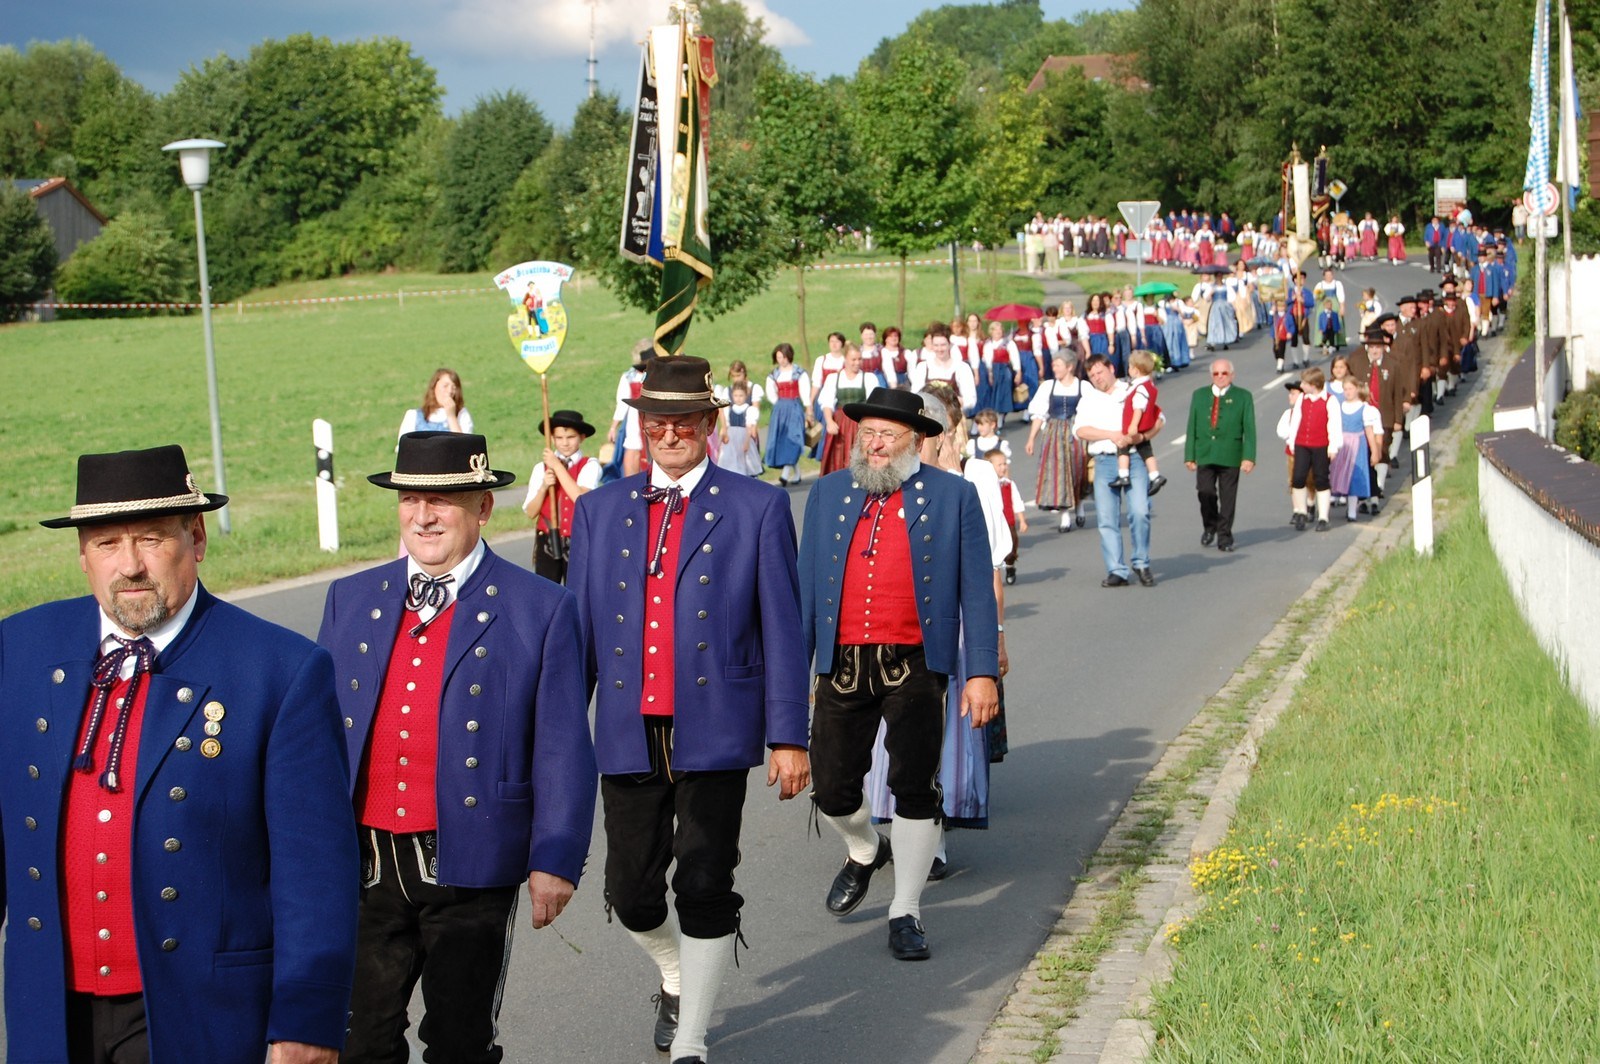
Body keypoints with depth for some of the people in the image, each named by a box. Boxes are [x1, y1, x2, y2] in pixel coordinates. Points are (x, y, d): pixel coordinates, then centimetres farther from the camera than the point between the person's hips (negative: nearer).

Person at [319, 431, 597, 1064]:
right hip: (361, 864, 4)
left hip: (468, 868, -3)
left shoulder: (541, 609, -3)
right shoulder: (349, 600, 9)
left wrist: (555, 861, -10)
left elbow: (562, 749, -4)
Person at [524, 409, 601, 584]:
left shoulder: (590, 466, -3)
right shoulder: (541, 468, 3)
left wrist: (557, 466, -15)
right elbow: (530, 513, 1)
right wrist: (544, 487, -16)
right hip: (547, 543, 2)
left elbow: (581, 499, -20)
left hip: (578, 543, -2)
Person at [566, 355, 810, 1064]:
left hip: (714, 732, -3)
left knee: (705, 889, -3)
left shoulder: (757, 508, 1)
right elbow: (578, 630, 11)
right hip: (628, 733, 3)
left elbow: (782, 629, 0)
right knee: (631, 890, 7)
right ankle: (677, 979, 39)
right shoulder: (599, 510, 10)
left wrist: (789, 737, -5)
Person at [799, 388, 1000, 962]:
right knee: (832, 790, 5)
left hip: (914, 665, -2)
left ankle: (906, 913, 15)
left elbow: (976, 590, 2)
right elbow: (806, 584, 12)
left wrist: (981, 673, -4)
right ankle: (865, 852, 39)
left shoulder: (954, 495, 3)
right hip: (842, 664, 2)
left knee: (914, 790, 0)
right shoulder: (828, 492, 10)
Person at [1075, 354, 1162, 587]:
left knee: (1140, 512, -14)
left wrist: (1142, 436, -13)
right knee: (1107, 519, -2)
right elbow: (1080, 430, -1)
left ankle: (1141, 564, 2)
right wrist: (1112, 435, -13)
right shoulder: (1088, 400, 16)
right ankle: (1117, 571, 2)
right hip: (1104, 461, 2)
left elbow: (1157, 421, 7)